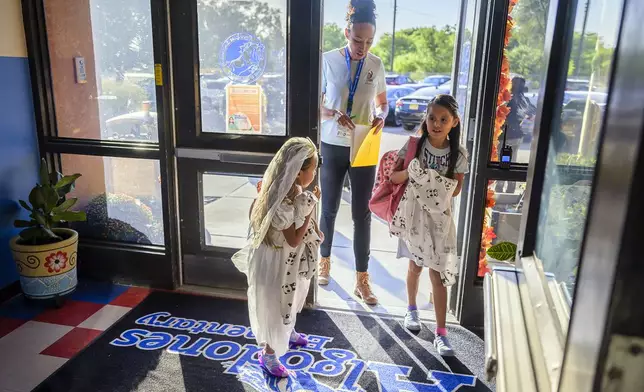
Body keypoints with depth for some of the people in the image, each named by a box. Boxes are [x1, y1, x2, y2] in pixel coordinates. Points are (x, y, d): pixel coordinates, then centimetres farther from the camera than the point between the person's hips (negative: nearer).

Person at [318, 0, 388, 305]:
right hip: (332, 147, -1)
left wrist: (381, 117, -11)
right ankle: (325, 260, 36)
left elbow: (383, 103, 12)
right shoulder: (328, 60, -7)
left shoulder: (376, 65, 1)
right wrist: (334, 114, -23)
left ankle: (362, 280, 15)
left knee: (362, 214, 4)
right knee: (329, 209, 13)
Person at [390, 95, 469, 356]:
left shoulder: (458, 154, -8)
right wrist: (409, 172, -30)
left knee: (438, 274, 0)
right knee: (415, 266, 15)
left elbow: (456, 189, -3)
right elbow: (394, 178, -9)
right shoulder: (415, 145, -9)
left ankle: (441, 333, 9)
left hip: (439, 217, 0)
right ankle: (412, 309, 41)